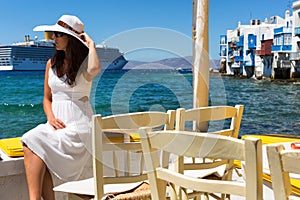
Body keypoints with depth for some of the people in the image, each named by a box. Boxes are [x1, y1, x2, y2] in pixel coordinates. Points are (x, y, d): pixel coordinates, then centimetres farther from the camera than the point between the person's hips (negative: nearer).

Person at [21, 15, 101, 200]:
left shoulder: (84, 63, -2)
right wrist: (51, 117, -3)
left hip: (79, 124, -5)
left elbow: (94, 69, -30)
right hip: (57, 123, 5)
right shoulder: (52, 63, 15)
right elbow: (47, 98, 19)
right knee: (31, 141, -25)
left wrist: (91, 44, -11)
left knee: (34, 142, -26)